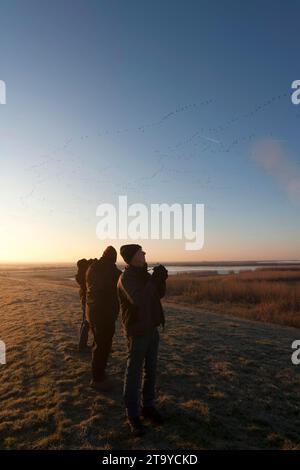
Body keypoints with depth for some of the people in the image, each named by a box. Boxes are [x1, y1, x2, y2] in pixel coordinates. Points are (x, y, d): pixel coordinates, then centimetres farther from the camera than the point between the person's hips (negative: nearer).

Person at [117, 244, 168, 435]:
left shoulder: (145, 274, 4)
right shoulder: (126, 278, -19)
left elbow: (160, 294, 9)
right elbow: (139, 300, -34)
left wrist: (161, 279, -10)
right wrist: (154, 279, -26)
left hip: (152, 329, 7)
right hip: (137, 332, -7)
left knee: (151, 370, 17)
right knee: (134, 374, 5)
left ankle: (148, 406, 35)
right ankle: (133, 415, 22)